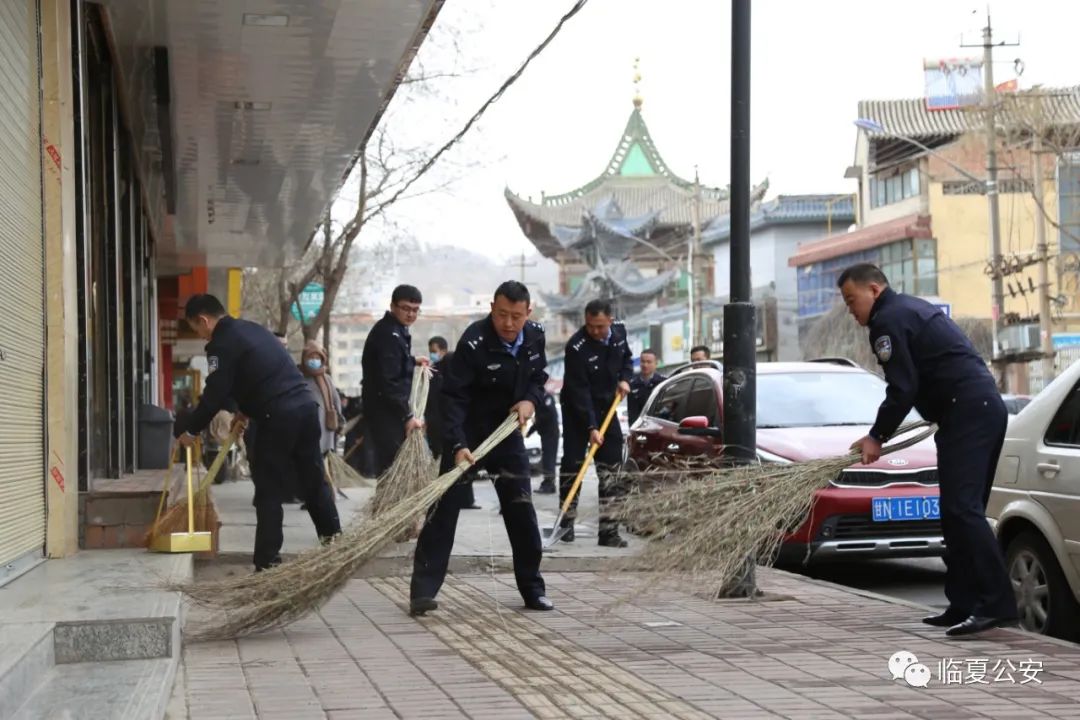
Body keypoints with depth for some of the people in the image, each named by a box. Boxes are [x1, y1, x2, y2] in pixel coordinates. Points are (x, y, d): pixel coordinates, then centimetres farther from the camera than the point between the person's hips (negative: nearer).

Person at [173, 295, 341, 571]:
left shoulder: (222, 344, -5)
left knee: (268, 489, 0)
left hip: (277, 418, -8)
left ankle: (268, 561, -1)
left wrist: (189, 430, 4)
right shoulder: (252, 329, 22)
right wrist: (246, 411, 35)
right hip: (305, 406, 8)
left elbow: (214, 395, -8)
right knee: (313, 480, 16)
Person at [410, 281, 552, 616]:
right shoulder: (474, 343, -26)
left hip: (507, 431, 5)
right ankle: (423, 591, -8)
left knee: (522, 509, 6)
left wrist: (530, 400, -11)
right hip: (466, 433, -5)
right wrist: (457, 446, -40)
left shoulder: (535, 336, -7)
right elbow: (453, 397, -29)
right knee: (444, 506, -9)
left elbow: (539, 376, 11)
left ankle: (533, 589, 17)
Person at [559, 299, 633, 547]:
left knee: (611, 465, 0)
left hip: (606, 406, 5)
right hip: (577, 409, -5)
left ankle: (608, 529, 2)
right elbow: (579, 392, -27)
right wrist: (591, 428, -31)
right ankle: (566, 522, 7)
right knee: (572, 462, -7)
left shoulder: (619, 331, -7)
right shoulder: (576, 347, -26)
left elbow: (627, 357, 16)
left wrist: (625, 378, -5)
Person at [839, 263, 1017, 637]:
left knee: (961, 508, -16)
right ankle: (964, 606, 11)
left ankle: (998, 603, -22)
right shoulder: (911, 308, 26)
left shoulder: (888, 319, -6)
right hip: (986, 406, 11)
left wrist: (876, 437, -3)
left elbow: (902, 389, -12)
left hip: (967, 412, -11)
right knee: (961, 510, 11)